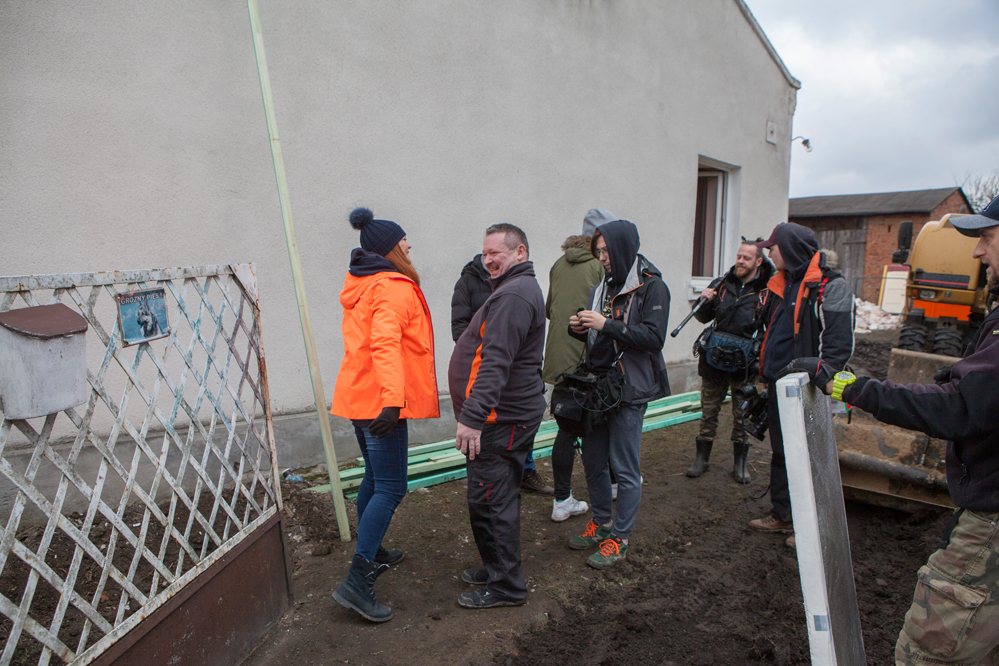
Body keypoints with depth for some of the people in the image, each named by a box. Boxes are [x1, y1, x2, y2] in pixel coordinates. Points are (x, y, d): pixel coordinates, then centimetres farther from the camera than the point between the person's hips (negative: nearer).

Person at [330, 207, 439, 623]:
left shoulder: (359, 284, 15)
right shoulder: (394, 288, -15)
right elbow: (386, 343, -29)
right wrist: (392, 399, -37)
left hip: (358, 396, 10)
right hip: (379, 400, -10)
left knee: (375, 477, 22)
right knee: (390, 488, -5)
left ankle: (372, 554, 37)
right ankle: (356, 581, -4)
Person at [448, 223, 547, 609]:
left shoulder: (514, 295, -18)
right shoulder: (519, 289, 18)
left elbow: (496, 363, -28)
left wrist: (473, 417, -30)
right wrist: (476, 414, 22)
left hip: (501, 419, -11)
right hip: (507, 414, 11)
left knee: (490, 501, -1)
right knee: (498, 497, 20)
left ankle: (506, 586, 14)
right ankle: (496, 568, 36)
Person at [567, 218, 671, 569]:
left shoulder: (652, 287, -7)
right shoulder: (602, 287, 13)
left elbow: (653, 337, -19)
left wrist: (607, 324, -22)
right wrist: (580, 328, 0)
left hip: (630, 390, -7)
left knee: (625, 468, 3)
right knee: (593, 461, 15)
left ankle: (619, 538, 18)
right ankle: (602, 522, 35)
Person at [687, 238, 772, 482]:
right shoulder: (723, 284, 6)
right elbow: (703, 318, 12)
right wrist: (705, 302, -8)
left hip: (744, 364, -3)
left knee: (742, 415, 9)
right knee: (709, 412, 10)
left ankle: (739, 464, 24)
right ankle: (701, 458, 21)